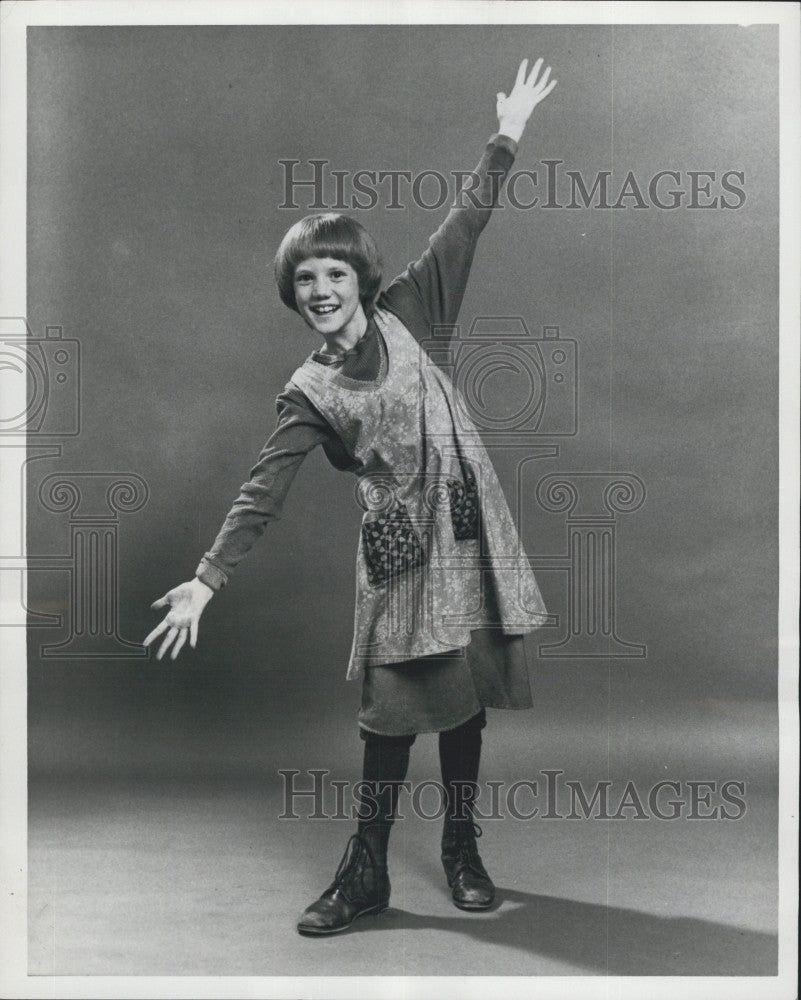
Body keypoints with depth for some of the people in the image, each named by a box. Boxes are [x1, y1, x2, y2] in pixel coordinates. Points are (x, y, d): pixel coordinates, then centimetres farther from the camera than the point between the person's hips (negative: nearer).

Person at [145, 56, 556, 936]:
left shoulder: (403, 314, 6)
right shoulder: (308, 393, -1)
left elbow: (462, 228, 6)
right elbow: (262, 492, -6)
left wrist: (506, 137, 2)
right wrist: (207, 579, -13)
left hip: (469, 531, 3)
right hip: (401, 549, -2)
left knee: (468, 695, 8)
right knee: (393, 707, -2)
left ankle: (462, 853, 24)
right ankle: (365, 874, 13)